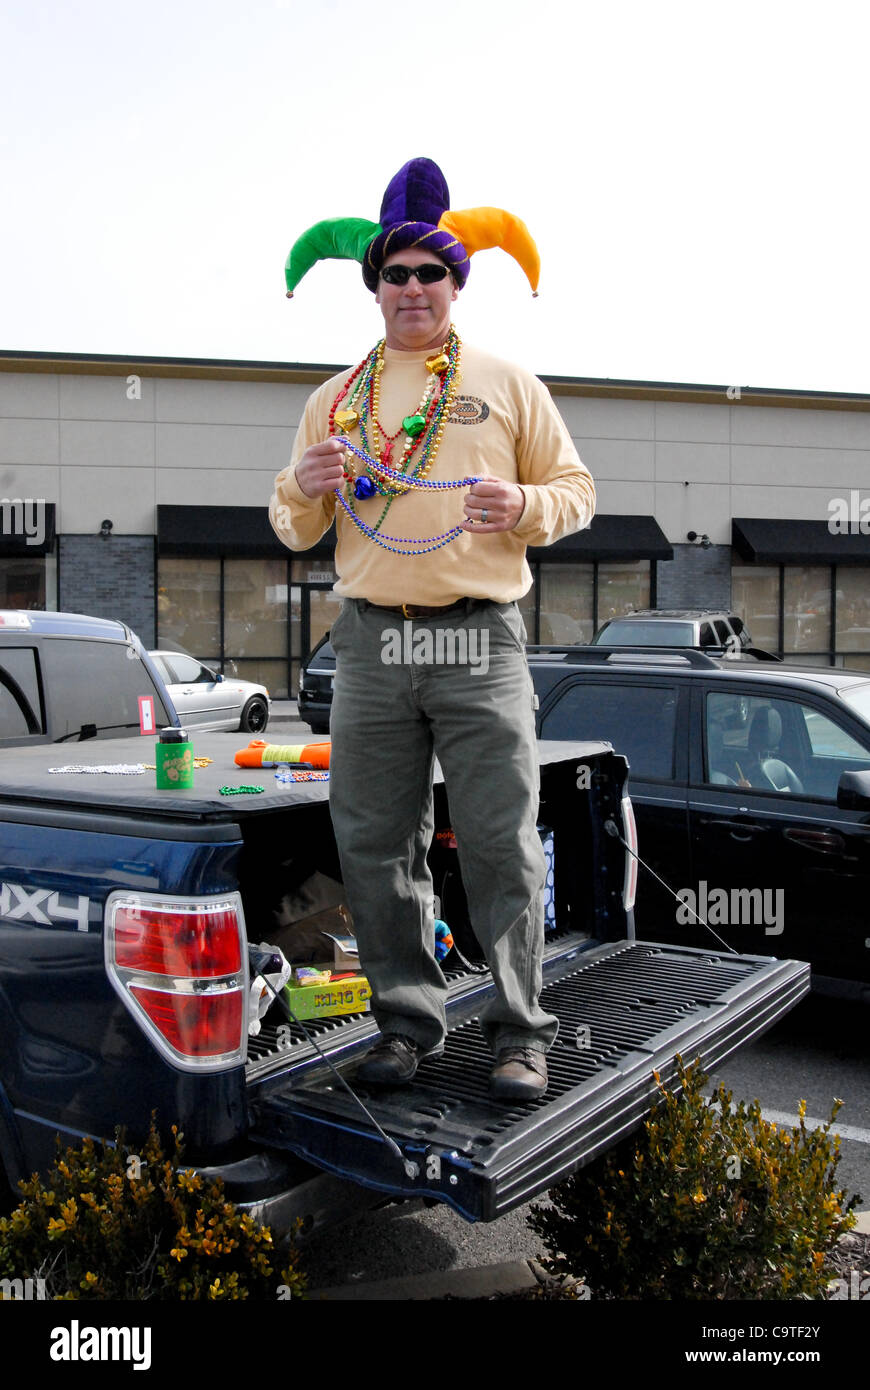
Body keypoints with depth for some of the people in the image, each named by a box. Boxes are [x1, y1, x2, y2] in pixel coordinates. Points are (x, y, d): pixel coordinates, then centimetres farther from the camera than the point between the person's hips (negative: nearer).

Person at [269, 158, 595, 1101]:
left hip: (479, 642, -2)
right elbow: (293, 529, 20)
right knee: (375, 846, 4)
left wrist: (524, 507, -9)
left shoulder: (507, 383, 12)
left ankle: (519, 1032, 8)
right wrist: (306, 492, -4)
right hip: (371, 643, 3)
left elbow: (576, 489, 13)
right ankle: (407, 1019, 18)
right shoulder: (336, 399, 18)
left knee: (501, 845, -3)